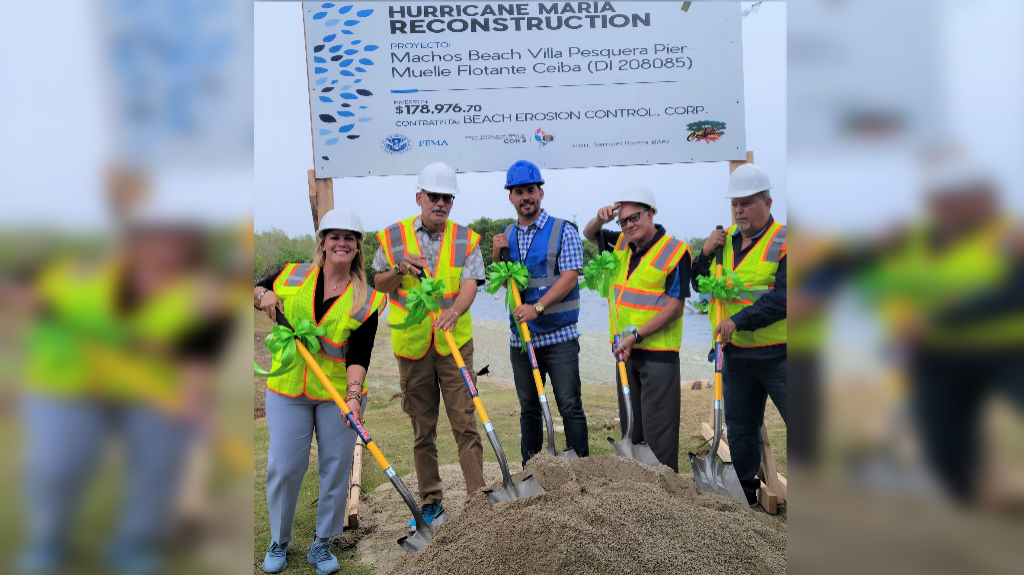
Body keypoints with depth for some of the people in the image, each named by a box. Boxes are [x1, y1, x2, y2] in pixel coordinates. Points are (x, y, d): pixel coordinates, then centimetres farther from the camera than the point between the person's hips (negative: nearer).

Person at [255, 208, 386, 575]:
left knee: (336, 468, 6)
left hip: (339, 394, 0)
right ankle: (279, 541, 28)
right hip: (288, 390, 1)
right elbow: (259, 292, 16)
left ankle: (322, 543, 25)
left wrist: (354, 394, -25)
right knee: (283, 467, 5)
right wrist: (263, 295, -7)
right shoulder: (292, 277, 1)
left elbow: (359, 355, -11)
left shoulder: (365, 299, -4)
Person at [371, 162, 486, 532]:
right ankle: (430, 502, 23)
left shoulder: (465, 240, 2)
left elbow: (469, 285, -11)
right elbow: (379, 285, 11)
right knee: (423, 429, 10)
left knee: (465, 424, -2)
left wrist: (454, 311, -32)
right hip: (411, 346, 1)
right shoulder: (393, 237, 4)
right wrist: (400, 270, -11)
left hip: (454, 344, -1)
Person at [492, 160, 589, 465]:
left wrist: (538, 306, -21)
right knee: (529, 408, 13)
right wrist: (497, 255, 0)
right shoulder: (507, 235, 12)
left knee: (570, 406, -2)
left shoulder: (563, 230, -3)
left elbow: (570, 276, -12)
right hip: (520, 337, 5)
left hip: (559, 336, -5)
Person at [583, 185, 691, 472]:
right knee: (630, 423, 16)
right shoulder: (622, 244, 9)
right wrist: (600, 219, -1)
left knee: (658, 426, -4)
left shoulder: (675, 251, -12)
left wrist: (637, 335, -18)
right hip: (626, 350, 7)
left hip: (658, 351, -7)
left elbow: (674, 308, -16)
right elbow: (590, 235, 23)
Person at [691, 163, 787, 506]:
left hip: (777, 354, -6)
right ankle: (744, 489, 34)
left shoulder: (783, 241, -10)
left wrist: (740, 320, -23)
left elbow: (783, 296, -20)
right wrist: (706, 254, -4)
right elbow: (700, 285, 13)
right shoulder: (725, 239, 9)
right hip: (736, 353, 6)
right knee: (739, 425, 17)